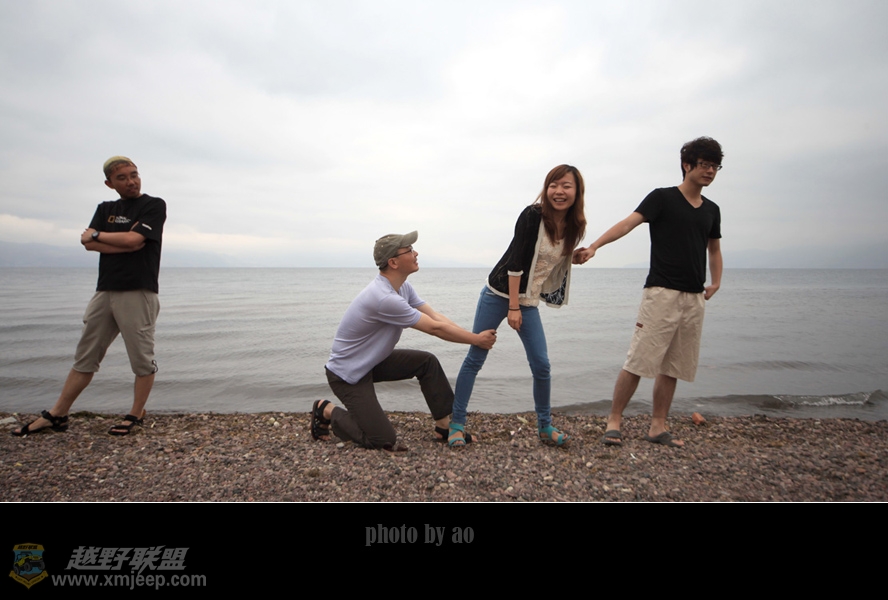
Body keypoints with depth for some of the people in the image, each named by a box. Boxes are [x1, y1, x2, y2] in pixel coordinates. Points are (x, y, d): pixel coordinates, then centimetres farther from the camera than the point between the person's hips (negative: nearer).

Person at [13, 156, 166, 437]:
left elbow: (132, 238, -13)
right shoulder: (105, 209, 17)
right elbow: (88, 243, 2)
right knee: (85, 358, 12)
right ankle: (56, 415, 21)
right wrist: (126, 245, -11)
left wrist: (96, 235, 2)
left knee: (142, 359, 0)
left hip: (138, 292, -6)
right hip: (105, 291, 6)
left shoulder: (154, 206, 0)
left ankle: (135, 416, 13)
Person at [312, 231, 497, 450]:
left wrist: (475, 336, -10)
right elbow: (434, 328, -24)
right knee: (384, 440, -9)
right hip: (347, 374, -9)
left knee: (427, 362, -1)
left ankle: (445, 427, 9)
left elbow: (435, 316, -3)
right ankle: (327, 412, 10)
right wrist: (476, 340, -14)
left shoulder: (403, 287, -1)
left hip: (372, 361, 9)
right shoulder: (384, 298, -31)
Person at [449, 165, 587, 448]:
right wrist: (513, 306, -18)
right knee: (475, 358, -1)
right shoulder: (532, 216, -14)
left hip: (528, 302, 5)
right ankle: (457, 424, 10)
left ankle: (545, 426, 20)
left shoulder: (573, 228, 3)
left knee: (541, 364, 0)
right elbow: (515, 262, -17)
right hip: (499, 294, -5)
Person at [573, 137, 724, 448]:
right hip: (662, 292, -6)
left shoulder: (711, 210, 17)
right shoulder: (663, 198, 0)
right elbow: (628, 222, -15)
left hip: (694, 298, 6)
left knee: (673, 367, 7)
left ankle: (658, 427, 16)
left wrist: (715, 282, 15)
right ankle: (614, 420, 1)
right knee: (639, 360, -9)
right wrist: (594, 246, -29)